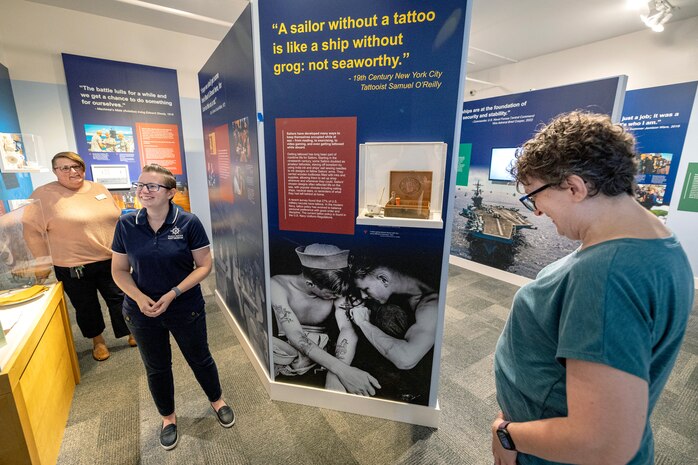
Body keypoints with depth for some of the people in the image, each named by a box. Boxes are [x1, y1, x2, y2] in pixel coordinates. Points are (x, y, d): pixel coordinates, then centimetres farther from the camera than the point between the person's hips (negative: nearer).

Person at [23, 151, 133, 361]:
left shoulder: (99, 188, 4)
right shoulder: (44, 195, -8)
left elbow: (117, 219, 12)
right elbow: (32, 230, -6)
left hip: (111, 261, 3)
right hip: (73, 268, -2)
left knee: (120, 299, 12)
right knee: (86, 307, 14)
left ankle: (131, 334, 29)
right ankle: (97, 340, 36)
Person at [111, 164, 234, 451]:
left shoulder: (188, 223, -15)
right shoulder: (126, 224, -6)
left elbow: (204, 266, -13)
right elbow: (119, 269, 0)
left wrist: (173, 294, -21)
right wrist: (139, 297, -16)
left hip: (186, 310, -2)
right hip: (142, 312, 3)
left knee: (199, 358, 16)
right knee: (156, 367, 20)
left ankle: (216, 400, 45)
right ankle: (168, 417, 47)